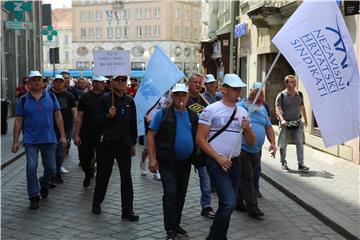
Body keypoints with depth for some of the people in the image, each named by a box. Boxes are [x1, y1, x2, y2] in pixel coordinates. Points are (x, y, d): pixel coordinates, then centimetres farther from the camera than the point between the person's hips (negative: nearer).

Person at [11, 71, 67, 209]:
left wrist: (62, 135, 0)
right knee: (31, 168, -7)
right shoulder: (23, 100, 0)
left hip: (49, 139, 1)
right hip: (30, 140, -1)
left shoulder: (51, 97, 3)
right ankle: (34, 197, 8)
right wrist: (15, 141, -2)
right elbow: (18, 121, 1)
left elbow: (58, 116, 5)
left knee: (51, 169, 6)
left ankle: (44, 183, 38)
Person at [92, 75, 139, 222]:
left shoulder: (130, 101, 10)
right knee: (103, 175, 10)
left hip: (124, 144, 3)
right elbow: (96, 120, -3)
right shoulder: (104, 99, -1)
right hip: (107, 143, -2)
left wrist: (133, 143, 13)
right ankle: (96, 203, 30)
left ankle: (127, 210, 3)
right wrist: (108, 116, -20)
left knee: (126, 177, -2)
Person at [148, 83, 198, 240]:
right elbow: (151, 134, -7)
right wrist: (152, 158, -13)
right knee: (170, 194, -9)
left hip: (185, 162, 5)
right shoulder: (162, 114, -6)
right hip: (167, 162, -5)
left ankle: (176, 224, 28)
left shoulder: (193, 115, 7)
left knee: (181, 195, 13)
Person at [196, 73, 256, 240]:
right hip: (216, 162, -6)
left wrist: (248, 129, -11)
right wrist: (219, 158, -14)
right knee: (229, 203, -16)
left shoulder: (242, 112, 9)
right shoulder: (211, 110, -7)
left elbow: (251, 142, 9)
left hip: (234, 162, 6)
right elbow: (200, 139, -9)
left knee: (227, 204, 13)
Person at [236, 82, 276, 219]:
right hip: (242, 150, -7)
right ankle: (252, 208, 0)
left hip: (256, 151, 7)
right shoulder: (239, 108, -9)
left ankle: (238, 202, 27)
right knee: (247, 179, -5)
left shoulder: (262, 109, 13)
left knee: (246, 178, 14)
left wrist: (273, 143, 7)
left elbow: (268, 127, 18)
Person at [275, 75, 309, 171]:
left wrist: (305, 120, 22)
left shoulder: (299, 94, 7)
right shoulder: (281, 95, -7)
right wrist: (282, 120, -28)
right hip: (286, 124, -3)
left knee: (300, 143, -5)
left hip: (298, 123, 3)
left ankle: (301, 164, -2)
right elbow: (277, 109, -12)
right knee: (283, 145, 7)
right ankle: (283, 163, 24)